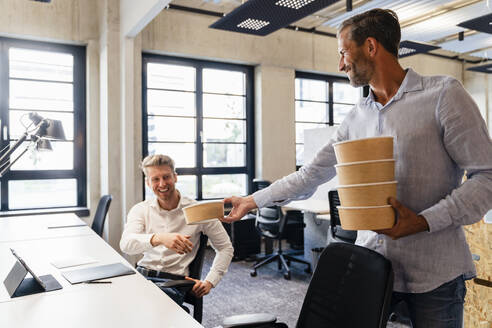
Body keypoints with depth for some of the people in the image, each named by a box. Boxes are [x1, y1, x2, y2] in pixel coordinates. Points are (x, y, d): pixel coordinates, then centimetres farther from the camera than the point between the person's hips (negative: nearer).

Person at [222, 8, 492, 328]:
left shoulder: (443, 94, -6)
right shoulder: (356, 118, 8)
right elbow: (312, 174, 12)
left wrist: (425, 221, -20)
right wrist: (253, 201, 12)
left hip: (434, 272, -4)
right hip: (372, 263, 4)